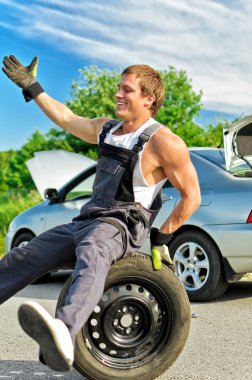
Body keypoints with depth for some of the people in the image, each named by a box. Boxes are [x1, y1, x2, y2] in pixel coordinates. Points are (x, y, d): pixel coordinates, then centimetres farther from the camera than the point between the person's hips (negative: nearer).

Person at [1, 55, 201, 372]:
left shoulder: (163, 142, -7)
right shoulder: (106, 128, 17)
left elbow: (191, 197, -5)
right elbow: (66, 119, 30)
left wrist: (161, 239, -7)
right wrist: (30, 86, 32)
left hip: (121, 226, -9)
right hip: (85, 222, 9)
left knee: (90, 256, -43)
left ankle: (63, 334, -68)